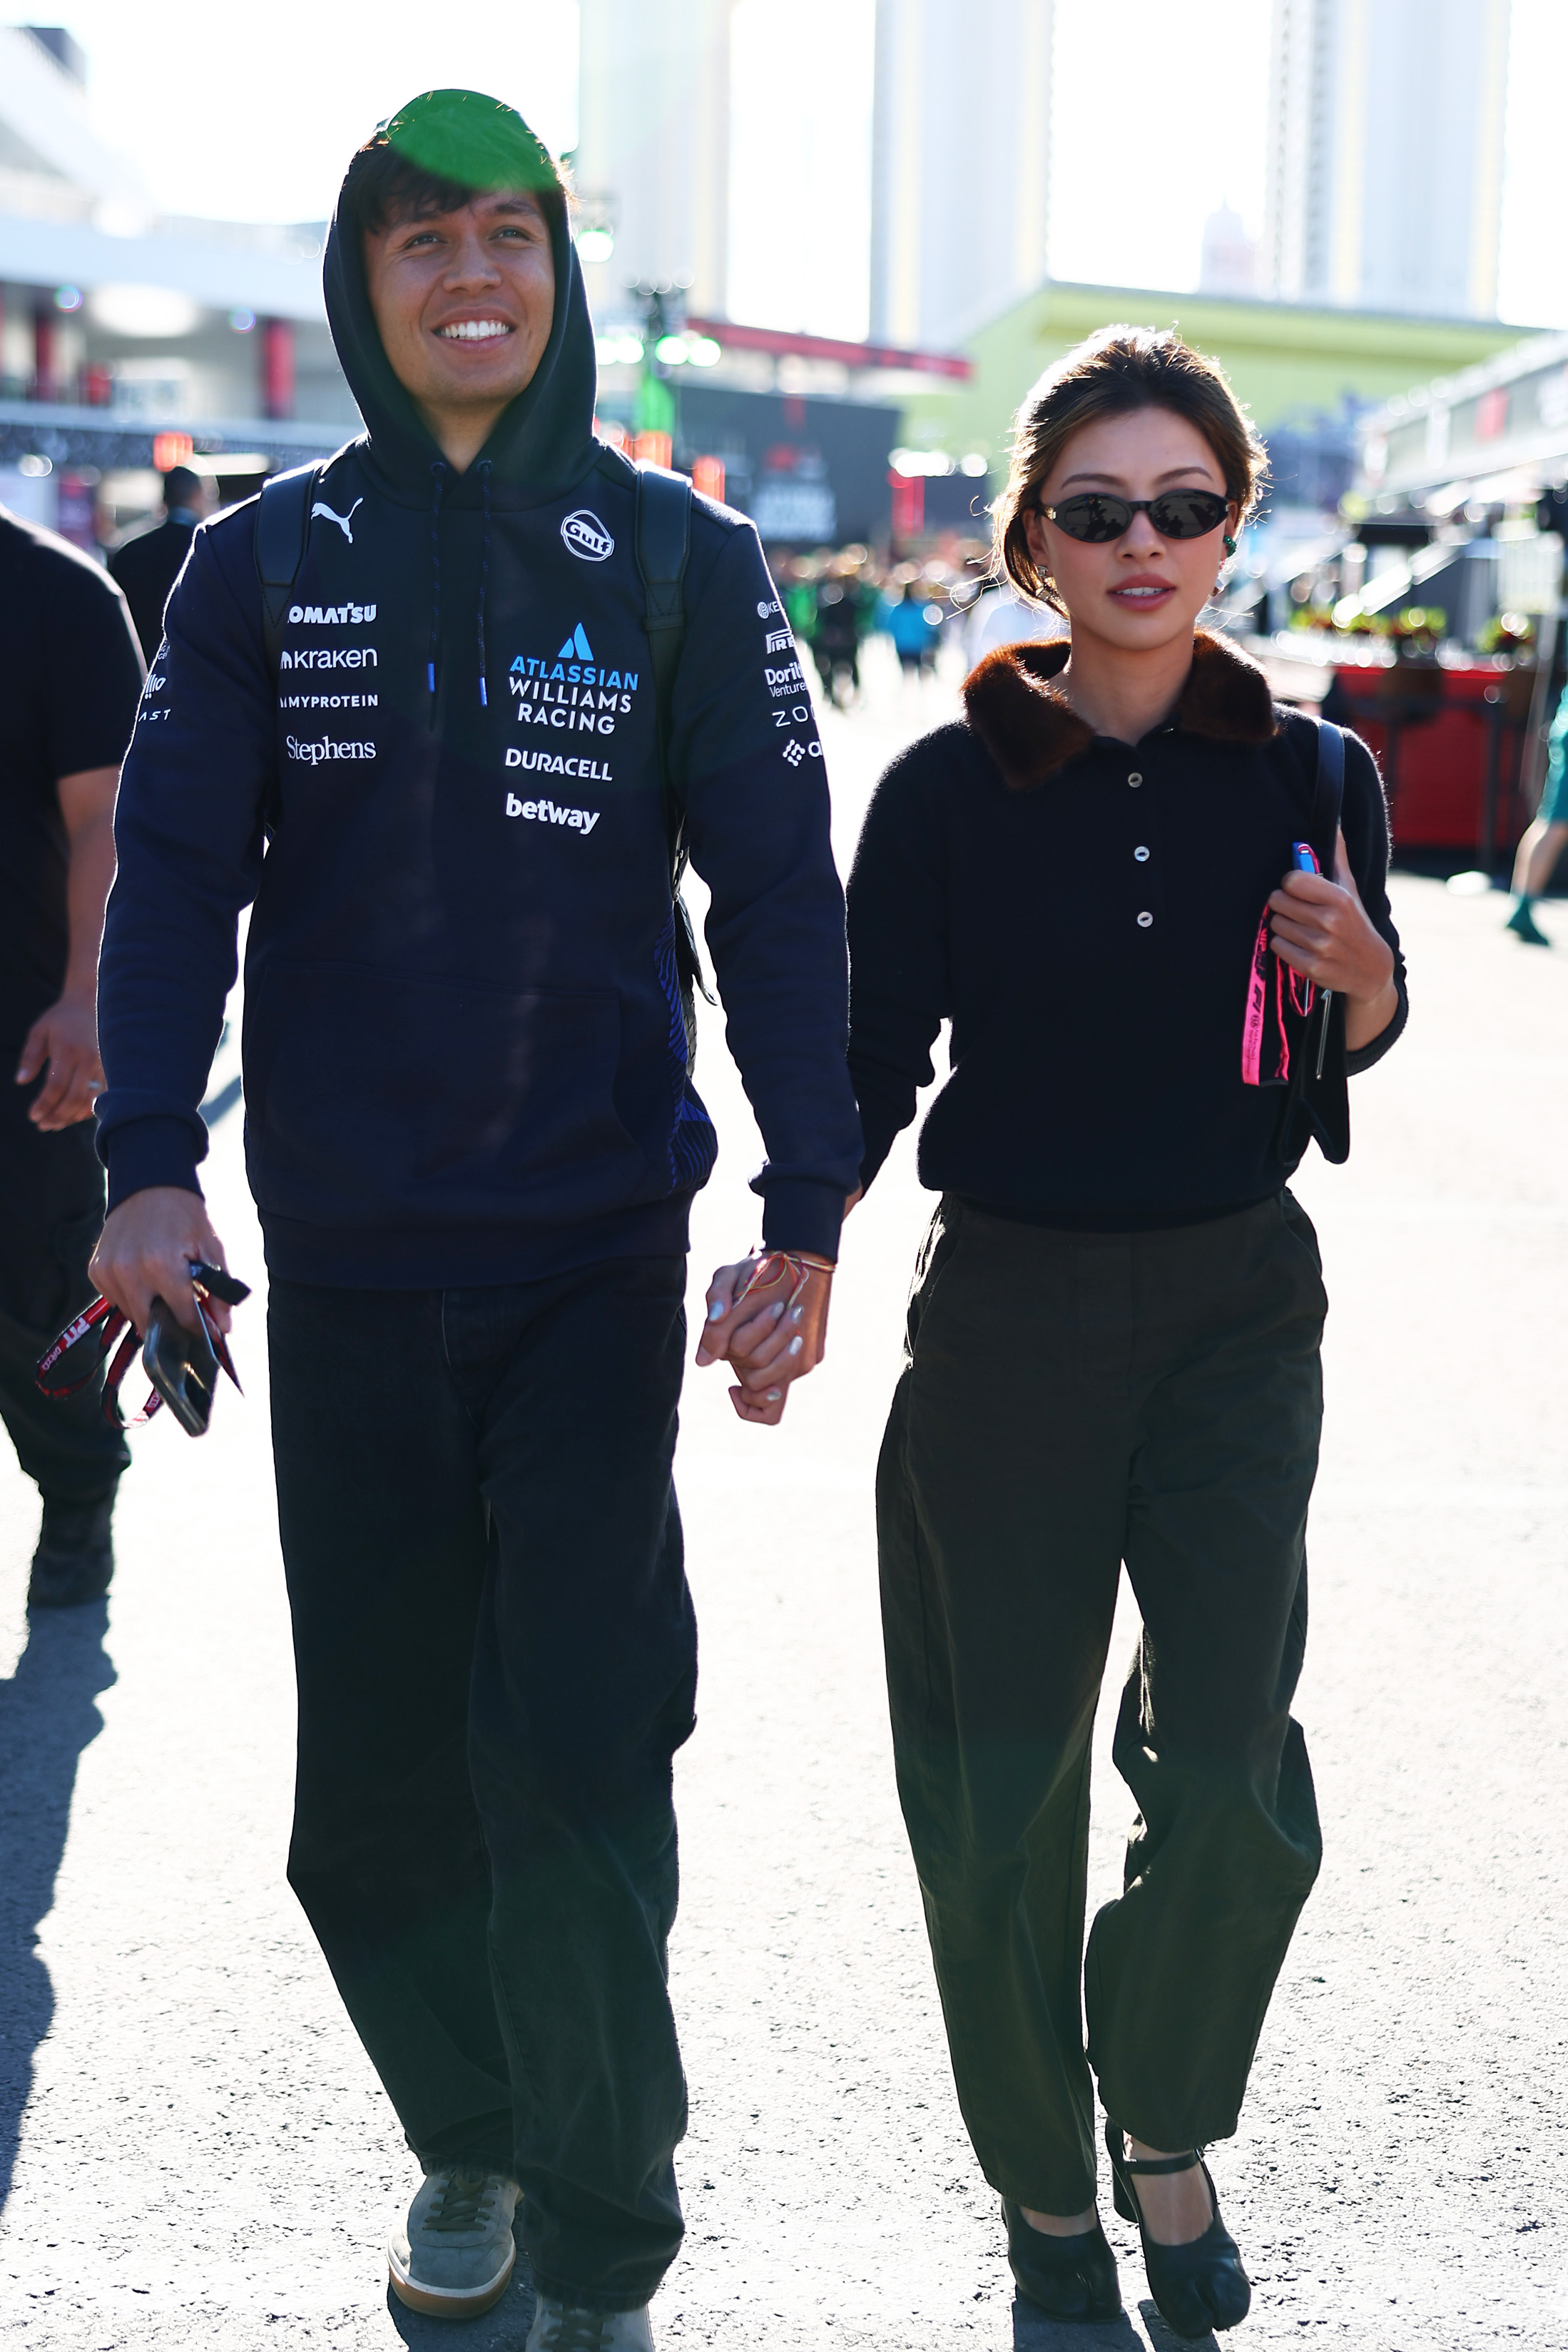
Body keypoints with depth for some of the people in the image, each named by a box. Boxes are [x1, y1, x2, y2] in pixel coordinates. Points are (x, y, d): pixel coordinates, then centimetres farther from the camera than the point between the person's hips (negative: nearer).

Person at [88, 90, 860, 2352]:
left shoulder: (678, 561, 1)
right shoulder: (264, 568, 5)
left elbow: (777, 893, 1)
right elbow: (176, 872, 2)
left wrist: (811, 1208, -6)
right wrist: (149, 1162, -12)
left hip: (594, 1255, -2)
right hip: (344, 1261, 2)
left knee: (574, 1763, -6)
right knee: (373, 1784, 8)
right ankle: (468, 2142, 34)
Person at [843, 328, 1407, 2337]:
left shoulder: (1308, 772, -2)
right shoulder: (952, 788, -8)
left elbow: (1363, 1042, 11)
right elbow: (875, 1059, -4)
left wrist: (1360, 972, -12)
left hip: (1239, 1308, 1)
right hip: (1007, 1319, -1)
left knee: (1234, 1782, -2)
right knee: (1003, 1790, 6)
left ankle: (1167, 2132, 27)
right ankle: (1044, 2188, 28)